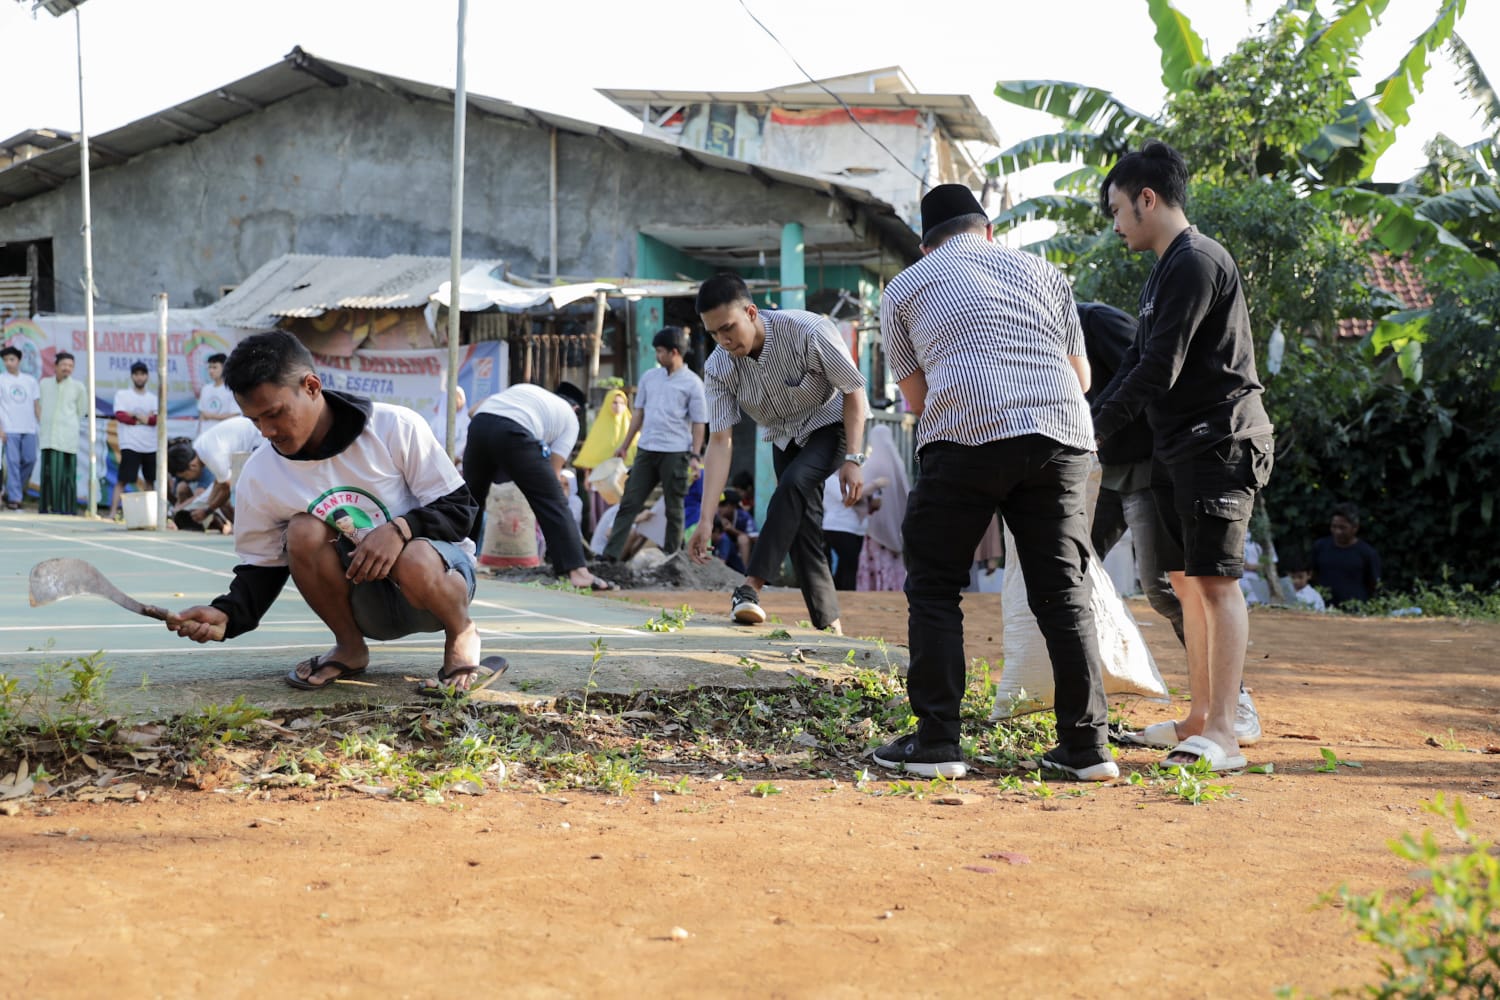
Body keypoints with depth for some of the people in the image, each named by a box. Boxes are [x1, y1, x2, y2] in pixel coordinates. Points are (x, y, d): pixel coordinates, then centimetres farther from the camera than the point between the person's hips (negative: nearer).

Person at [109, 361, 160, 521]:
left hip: (151, 446, 4)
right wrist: (143, 419, -10)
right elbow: (120, 415, -9)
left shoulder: (153, 398, 14)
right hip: (130, 445, -4)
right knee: (122, 480, -8)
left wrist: (135, 415, -13)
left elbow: (157, 419, -2)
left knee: (150, 480, 11)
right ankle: (113, 512, -12)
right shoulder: (122, 394, 6)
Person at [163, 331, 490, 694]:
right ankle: (350, 649, -4)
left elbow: (459, 507, -10)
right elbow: (261, 567, 2)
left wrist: (401, 528, -31)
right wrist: (226, 615, -20)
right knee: (303, 531, -26)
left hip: (438, 568, -3)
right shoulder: (258, 475, -6)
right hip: (364, 602, 3)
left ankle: (461, 634, -5)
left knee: (415, 563, -39)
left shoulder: (396, 427, -15)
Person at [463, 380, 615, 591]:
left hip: (478, 424, 5)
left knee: (472, 497, 26)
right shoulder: (570, 417, 26)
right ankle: (577, 571, -6)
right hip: (513, 432, -5)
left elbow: (474, 409, 28)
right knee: (553, 502, 2)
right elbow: (554, 469, 17)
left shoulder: (524, 389, 39)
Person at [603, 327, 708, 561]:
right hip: (646, 450, 4)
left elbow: (698, 423, -3)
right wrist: (625, 445, 15)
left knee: (674, 509, 4)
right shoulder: (649, 377, 10)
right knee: (629, 503, -1)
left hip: (675, 453, -4)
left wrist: (695, 456, -11)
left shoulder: (693, 383, -3)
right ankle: (610, 555, -3)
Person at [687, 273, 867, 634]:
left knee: (793, 484, -30)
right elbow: (720, 442, -19)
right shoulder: (718, 368, -19)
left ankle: (751, 586, -31)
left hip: (830, 425, -5)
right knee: (802, 525, -3)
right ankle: (828, 623, 6)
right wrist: (707, 518, -26)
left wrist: (853, 459, -26)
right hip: (784, 438, 5)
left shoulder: (809, 332, -32)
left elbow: (853, 391, -20)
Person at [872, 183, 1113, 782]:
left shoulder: (905, 288, 18)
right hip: (1062, 438, 3)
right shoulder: (1041, 271, 24)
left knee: (934, 590, 7)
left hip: (966, 439, -3)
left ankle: (936, 743, 3)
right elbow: (1081, 376, 27)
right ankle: (1087, 747, 8)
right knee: (1063, 591, 8)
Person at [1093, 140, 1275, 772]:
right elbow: (1136, 363, 18)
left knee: (1216, 580, -13)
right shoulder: (1164, 271, 19)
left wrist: (1097, 429, -9)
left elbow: (1158, 370, -18)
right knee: (1186, 579, 12)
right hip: (1176, 447, 10)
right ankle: (1199, 717, 19)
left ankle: (1221, 736, -16)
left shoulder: (1196, 262, -13)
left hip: (1218, 441, -10)